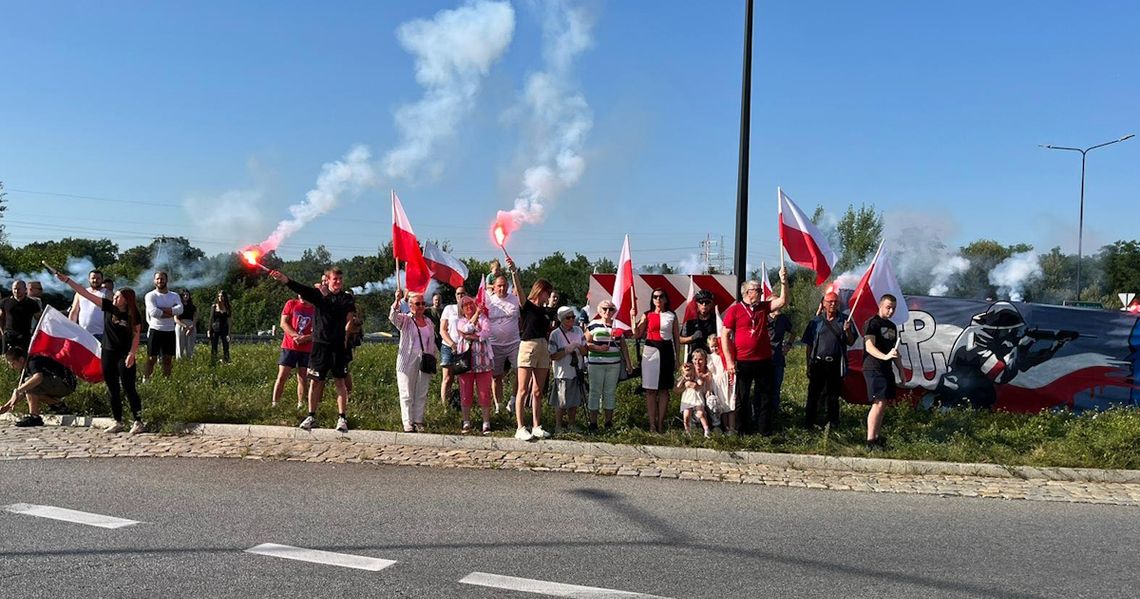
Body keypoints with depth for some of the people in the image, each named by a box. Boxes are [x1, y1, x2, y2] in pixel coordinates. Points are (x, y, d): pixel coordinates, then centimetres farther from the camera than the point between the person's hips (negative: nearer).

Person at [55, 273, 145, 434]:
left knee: (129, 389, -6)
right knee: (113, 390, 9)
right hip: (108, 354, 4)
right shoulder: (109, 307, -1)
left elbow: (136, 336, -6)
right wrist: (67, 280, -5)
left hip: (125, 356, -4)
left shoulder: (134, 316, -8)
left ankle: (138, 421, -2)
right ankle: (118, 422, 17)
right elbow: (86, 294, -2)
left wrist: (132, 354, -15)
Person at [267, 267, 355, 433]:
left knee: (340, 381, 3)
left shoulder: (347, 299, 4)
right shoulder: (318, 294, 5)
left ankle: (342, 418, 10)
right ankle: (311, 416, 18)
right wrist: (283, 278, -29)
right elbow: (300, 289, -12)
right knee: (315, 381, 6)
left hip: (339, 345, -1)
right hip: (320, 343, 1)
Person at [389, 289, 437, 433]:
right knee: (407, 394, 0)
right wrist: (397, 300, -38)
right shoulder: (405, 320, 0)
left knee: (422, 394, 5)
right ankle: (408, 423, 5)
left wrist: (433, 358, 12)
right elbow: (393, 317, -22)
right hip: (408, 361, -4)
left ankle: (418, 421, 12)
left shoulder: (428, 321, 14)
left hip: (424, 362, 4)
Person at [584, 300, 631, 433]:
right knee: (595, 392, 0)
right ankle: (593, 423, 4)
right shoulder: (593, 324, 3)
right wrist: (598, 348, -16)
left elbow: (623, 346, 15)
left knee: (611, 392, 7)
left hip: (614, 364, 3)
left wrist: (627, 362, 10)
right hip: (596, 363, -3)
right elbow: (586, 344, 0)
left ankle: (609, 422, 15)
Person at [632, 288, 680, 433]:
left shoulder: (672, 316, 7)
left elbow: (676, 338, 8)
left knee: (664, 389, 4)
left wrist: (677, 357, 4)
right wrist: (633, 318, -10)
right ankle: (652, 423, 4)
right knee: (650, 389, -1)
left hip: (666, 352, 0)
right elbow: (637, 334, -1)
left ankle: (661, 423, 11)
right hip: (650, 351, 0)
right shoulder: (647, 315, 6)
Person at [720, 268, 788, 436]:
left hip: (764, 361, 4)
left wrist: (783, 282, -11)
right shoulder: (735, 310, -4)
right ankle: (741, 430, 15)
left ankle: (764, 429, 17)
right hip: (742, 362, -4)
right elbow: (725, 335, -6)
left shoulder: (763, 307, 10)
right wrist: (729, 361, -11)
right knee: (742, 397, 6)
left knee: (765, 396, 8)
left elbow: (782, 301, 3)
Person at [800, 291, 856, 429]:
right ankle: (809, 421, 9)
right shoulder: (816, 321, 4)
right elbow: (809, 344, 6)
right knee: (814, 393, 2)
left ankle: (833, 422, 20)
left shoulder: (844, 320, 5)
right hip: (818, 362, 0)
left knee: (833, 395, 10)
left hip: (836, 364, 1)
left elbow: (851, 342, 4)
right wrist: (809, 364, 3)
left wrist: (847, 330, -16)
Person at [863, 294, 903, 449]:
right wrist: (885, 356, -36)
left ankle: (877, 437, 16)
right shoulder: (872, 323, -8)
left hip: (886, 370, 9)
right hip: (873, 369, -9)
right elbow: (869, 347, -20)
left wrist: (901, 370, 21)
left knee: (883, 405, 9)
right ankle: (870, 441, -16)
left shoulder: (892, 326, 19)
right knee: (879, 403, -16)